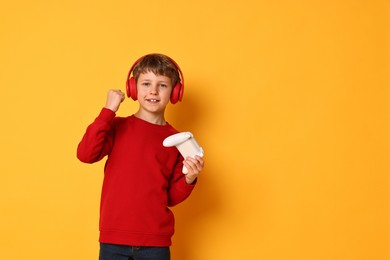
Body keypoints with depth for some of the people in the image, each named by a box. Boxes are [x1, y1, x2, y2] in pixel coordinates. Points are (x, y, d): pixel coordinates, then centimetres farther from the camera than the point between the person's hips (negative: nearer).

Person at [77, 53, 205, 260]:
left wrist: (189, 179, -10)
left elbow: (172, 197, 9)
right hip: (113, 239, -1)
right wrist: (108, 110, -14)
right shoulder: (118, 127, 2)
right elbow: (85, 154, -15)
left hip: (156, 242, 1)